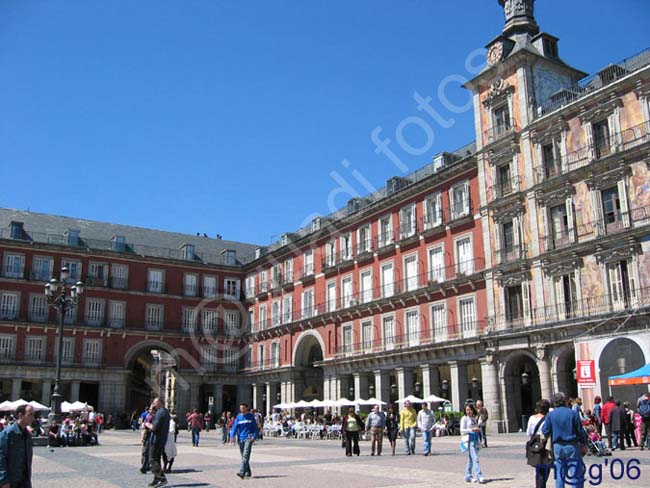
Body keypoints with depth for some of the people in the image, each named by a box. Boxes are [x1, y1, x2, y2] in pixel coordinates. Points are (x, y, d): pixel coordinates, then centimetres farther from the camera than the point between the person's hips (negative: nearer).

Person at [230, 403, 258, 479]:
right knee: (243, 456, 10)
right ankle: (248, 472, 23)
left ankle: (242, 472, -25)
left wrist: (254, 436, -10)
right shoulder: (238, 417, 7)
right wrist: (232, 435, -19)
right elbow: (235, 426, -3)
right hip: (240, 439, 4)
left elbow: (255, 427, 2)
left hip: (248, 438, -4)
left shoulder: (251, 416, 2)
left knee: (246, 455, -16)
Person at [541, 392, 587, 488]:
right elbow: (581, 430, -4)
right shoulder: (573, 413, -7)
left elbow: (545, 432, -1)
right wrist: (583, 444, 8)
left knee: (559, 473, 12)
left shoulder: (550, 415, -1)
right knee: (577, 473, 4)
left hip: (557, 446, 3)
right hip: (572, 445, -3)